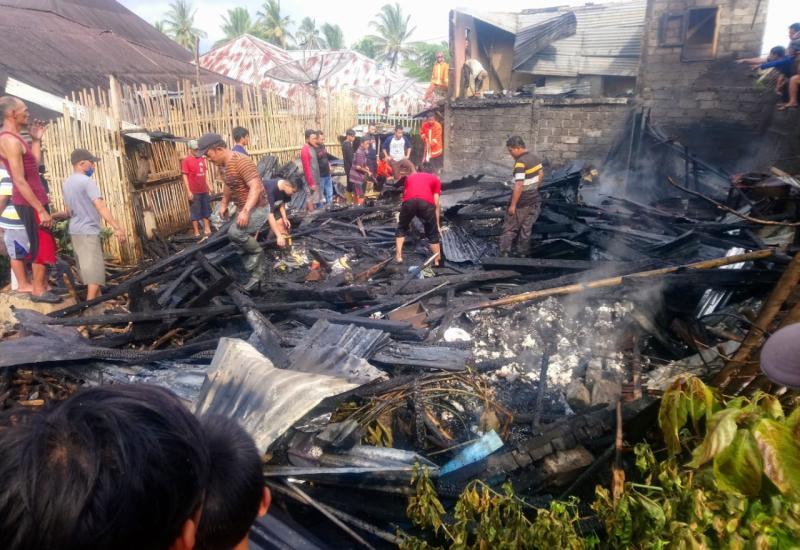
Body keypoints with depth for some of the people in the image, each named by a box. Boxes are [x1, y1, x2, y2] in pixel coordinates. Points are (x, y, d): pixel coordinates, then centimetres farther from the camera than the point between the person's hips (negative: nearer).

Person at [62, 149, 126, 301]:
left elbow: (69, 210, 19)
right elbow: (101, 207, -24)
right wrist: (117, 227, -27)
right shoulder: (87, 181, -15)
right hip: (88, 231, -9)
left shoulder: (67, 183, 12)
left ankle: (97, 297, 28)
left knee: (87, 268, 17)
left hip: (74, 231, 9)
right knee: (95, 269, -7)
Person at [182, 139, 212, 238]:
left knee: (206, 211, 13)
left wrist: (208, 186, 14)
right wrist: (188, 191, -15)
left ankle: (207, 230, 24)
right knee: (195, 212, 2)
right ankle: (196, 233, 7)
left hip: (204, 190, 6)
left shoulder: (202, 158, 10)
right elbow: (185, 176, -10)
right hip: (194, 192, -6)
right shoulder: (186, 160, -8)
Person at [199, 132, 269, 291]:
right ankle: (256, 276, 23)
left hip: (257, 209, -10)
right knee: (244, 248, 11)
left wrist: (245, 211, -38)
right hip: (244, 209, 10)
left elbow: (256, 187, -31)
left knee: (234, 233, -29)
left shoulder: (241, 161, -23)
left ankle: (257, 251, -4)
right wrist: (224, 204, 19)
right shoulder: (225, 164, 7)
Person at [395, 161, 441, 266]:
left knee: (401, 228, 26)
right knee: (433, 234, 17)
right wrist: (438, 225, 26)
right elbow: (436, 204, 22)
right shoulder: (436, 179, 28)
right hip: (426, 203, -1)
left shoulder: (410, 176, 36)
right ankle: (437, 262, 19)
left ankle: (398, 256, 20)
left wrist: (408, 219, 53)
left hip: (409, 201, 1)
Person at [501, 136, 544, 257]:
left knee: (509, 228, 3)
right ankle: (523, 254, 21)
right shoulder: (534, 158, 5)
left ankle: (504, 253, 5)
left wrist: (513, 205, -23)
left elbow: (519, 186, -26)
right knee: (526, 228, 14)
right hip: (534, 200, 8)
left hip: (522, 202, -8)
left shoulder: (520, 162, -22)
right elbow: (541, 175, 17)